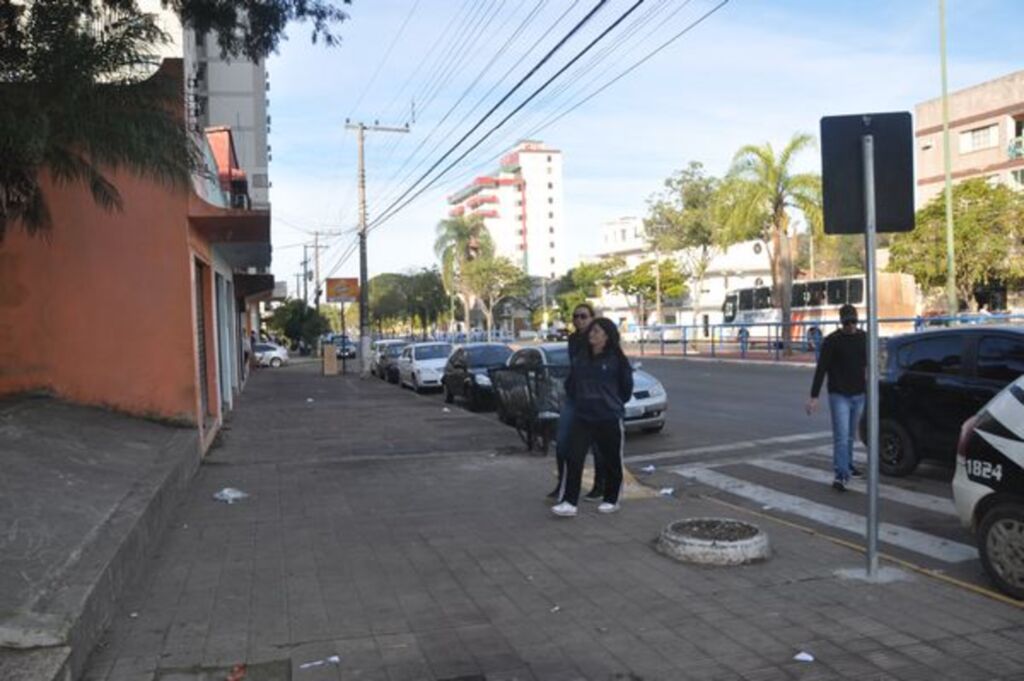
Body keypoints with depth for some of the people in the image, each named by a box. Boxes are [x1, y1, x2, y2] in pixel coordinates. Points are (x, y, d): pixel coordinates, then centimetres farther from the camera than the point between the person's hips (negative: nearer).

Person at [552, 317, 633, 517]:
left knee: (611, 461, 9)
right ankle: (569, 502, -5)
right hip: (582, 418, 3)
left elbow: (626, 388, 4)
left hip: (609, 419, -3)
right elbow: (570, 384, 19)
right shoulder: (580, 359, 6)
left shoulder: (617, 360, -6)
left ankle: (611, 499, 26)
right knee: (574, 459, -7)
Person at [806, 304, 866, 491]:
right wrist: (814, 396, -18)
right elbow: (821, 369, -13)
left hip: (859, 395, 5)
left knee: (850, 435, 15)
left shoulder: (864, 338, 6)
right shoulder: (832, 341, -9)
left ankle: (848, 465, 33)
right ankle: (842, 476, -10)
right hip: (839, 395, -5)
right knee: (841, 437, -9)